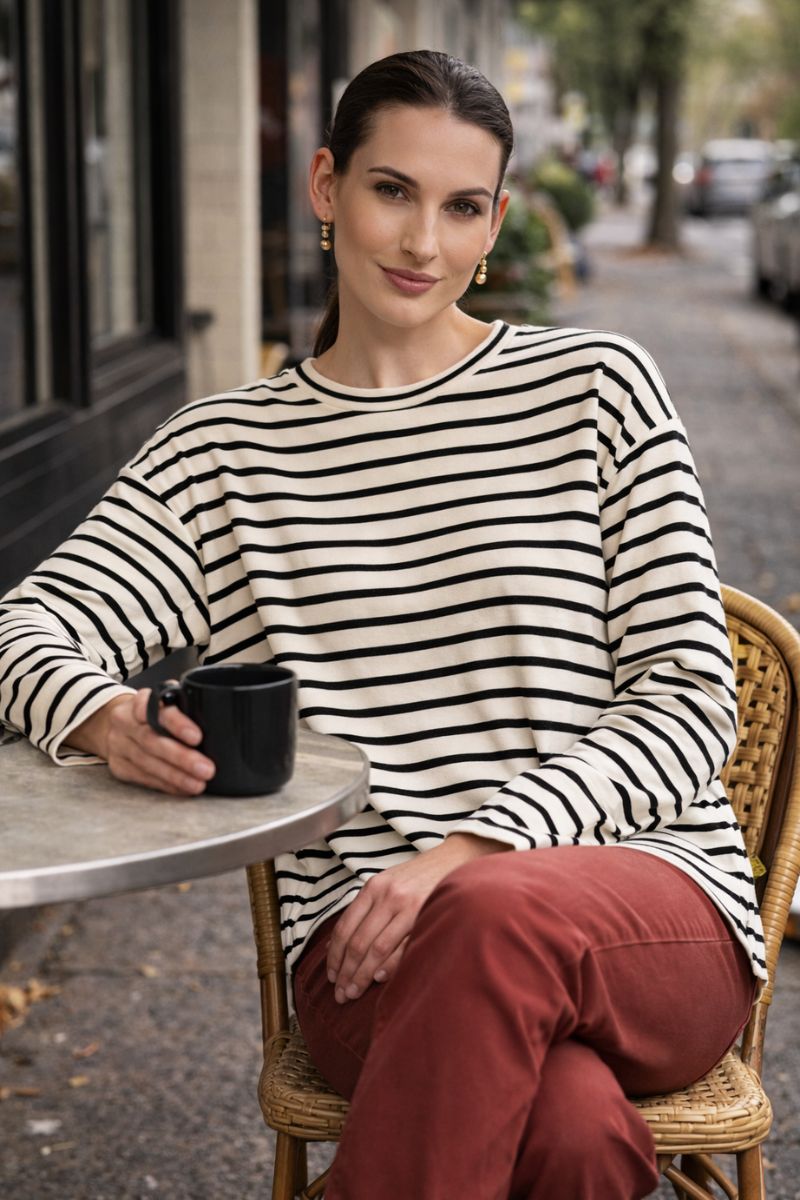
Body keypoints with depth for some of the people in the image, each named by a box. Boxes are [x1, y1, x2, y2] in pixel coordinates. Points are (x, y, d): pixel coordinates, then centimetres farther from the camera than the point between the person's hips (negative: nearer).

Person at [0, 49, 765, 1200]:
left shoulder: (596, 385, 6)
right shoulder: (228, 448, 12)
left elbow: (688, 701, 1)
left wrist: (468, 854, -13)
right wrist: (107, 720, -20)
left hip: (652, 895, 1)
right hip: (366, 935, 0)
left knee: (502, 917, -37)